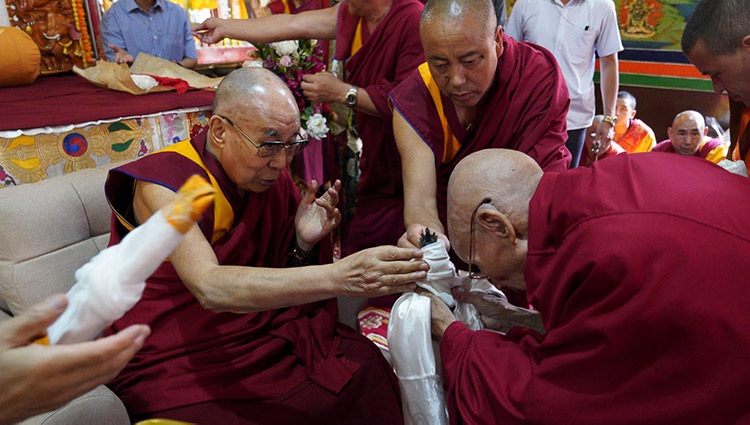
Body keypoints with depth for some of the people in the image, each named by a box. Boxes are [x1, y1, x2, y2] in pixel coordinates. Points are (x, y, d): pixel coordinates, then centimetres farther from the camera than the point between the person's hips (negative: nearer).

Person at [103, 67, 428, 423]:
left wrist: (303, 244, -14)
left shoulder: (272, 174, 0)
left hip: (261, 343, 5)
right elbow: (210, 289, -36)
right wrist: (338, 277, -44)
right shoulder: (164, 183, -18)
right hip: (171, 364, -4)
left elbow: (276, 280, 9)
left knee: (365, 368, -17)